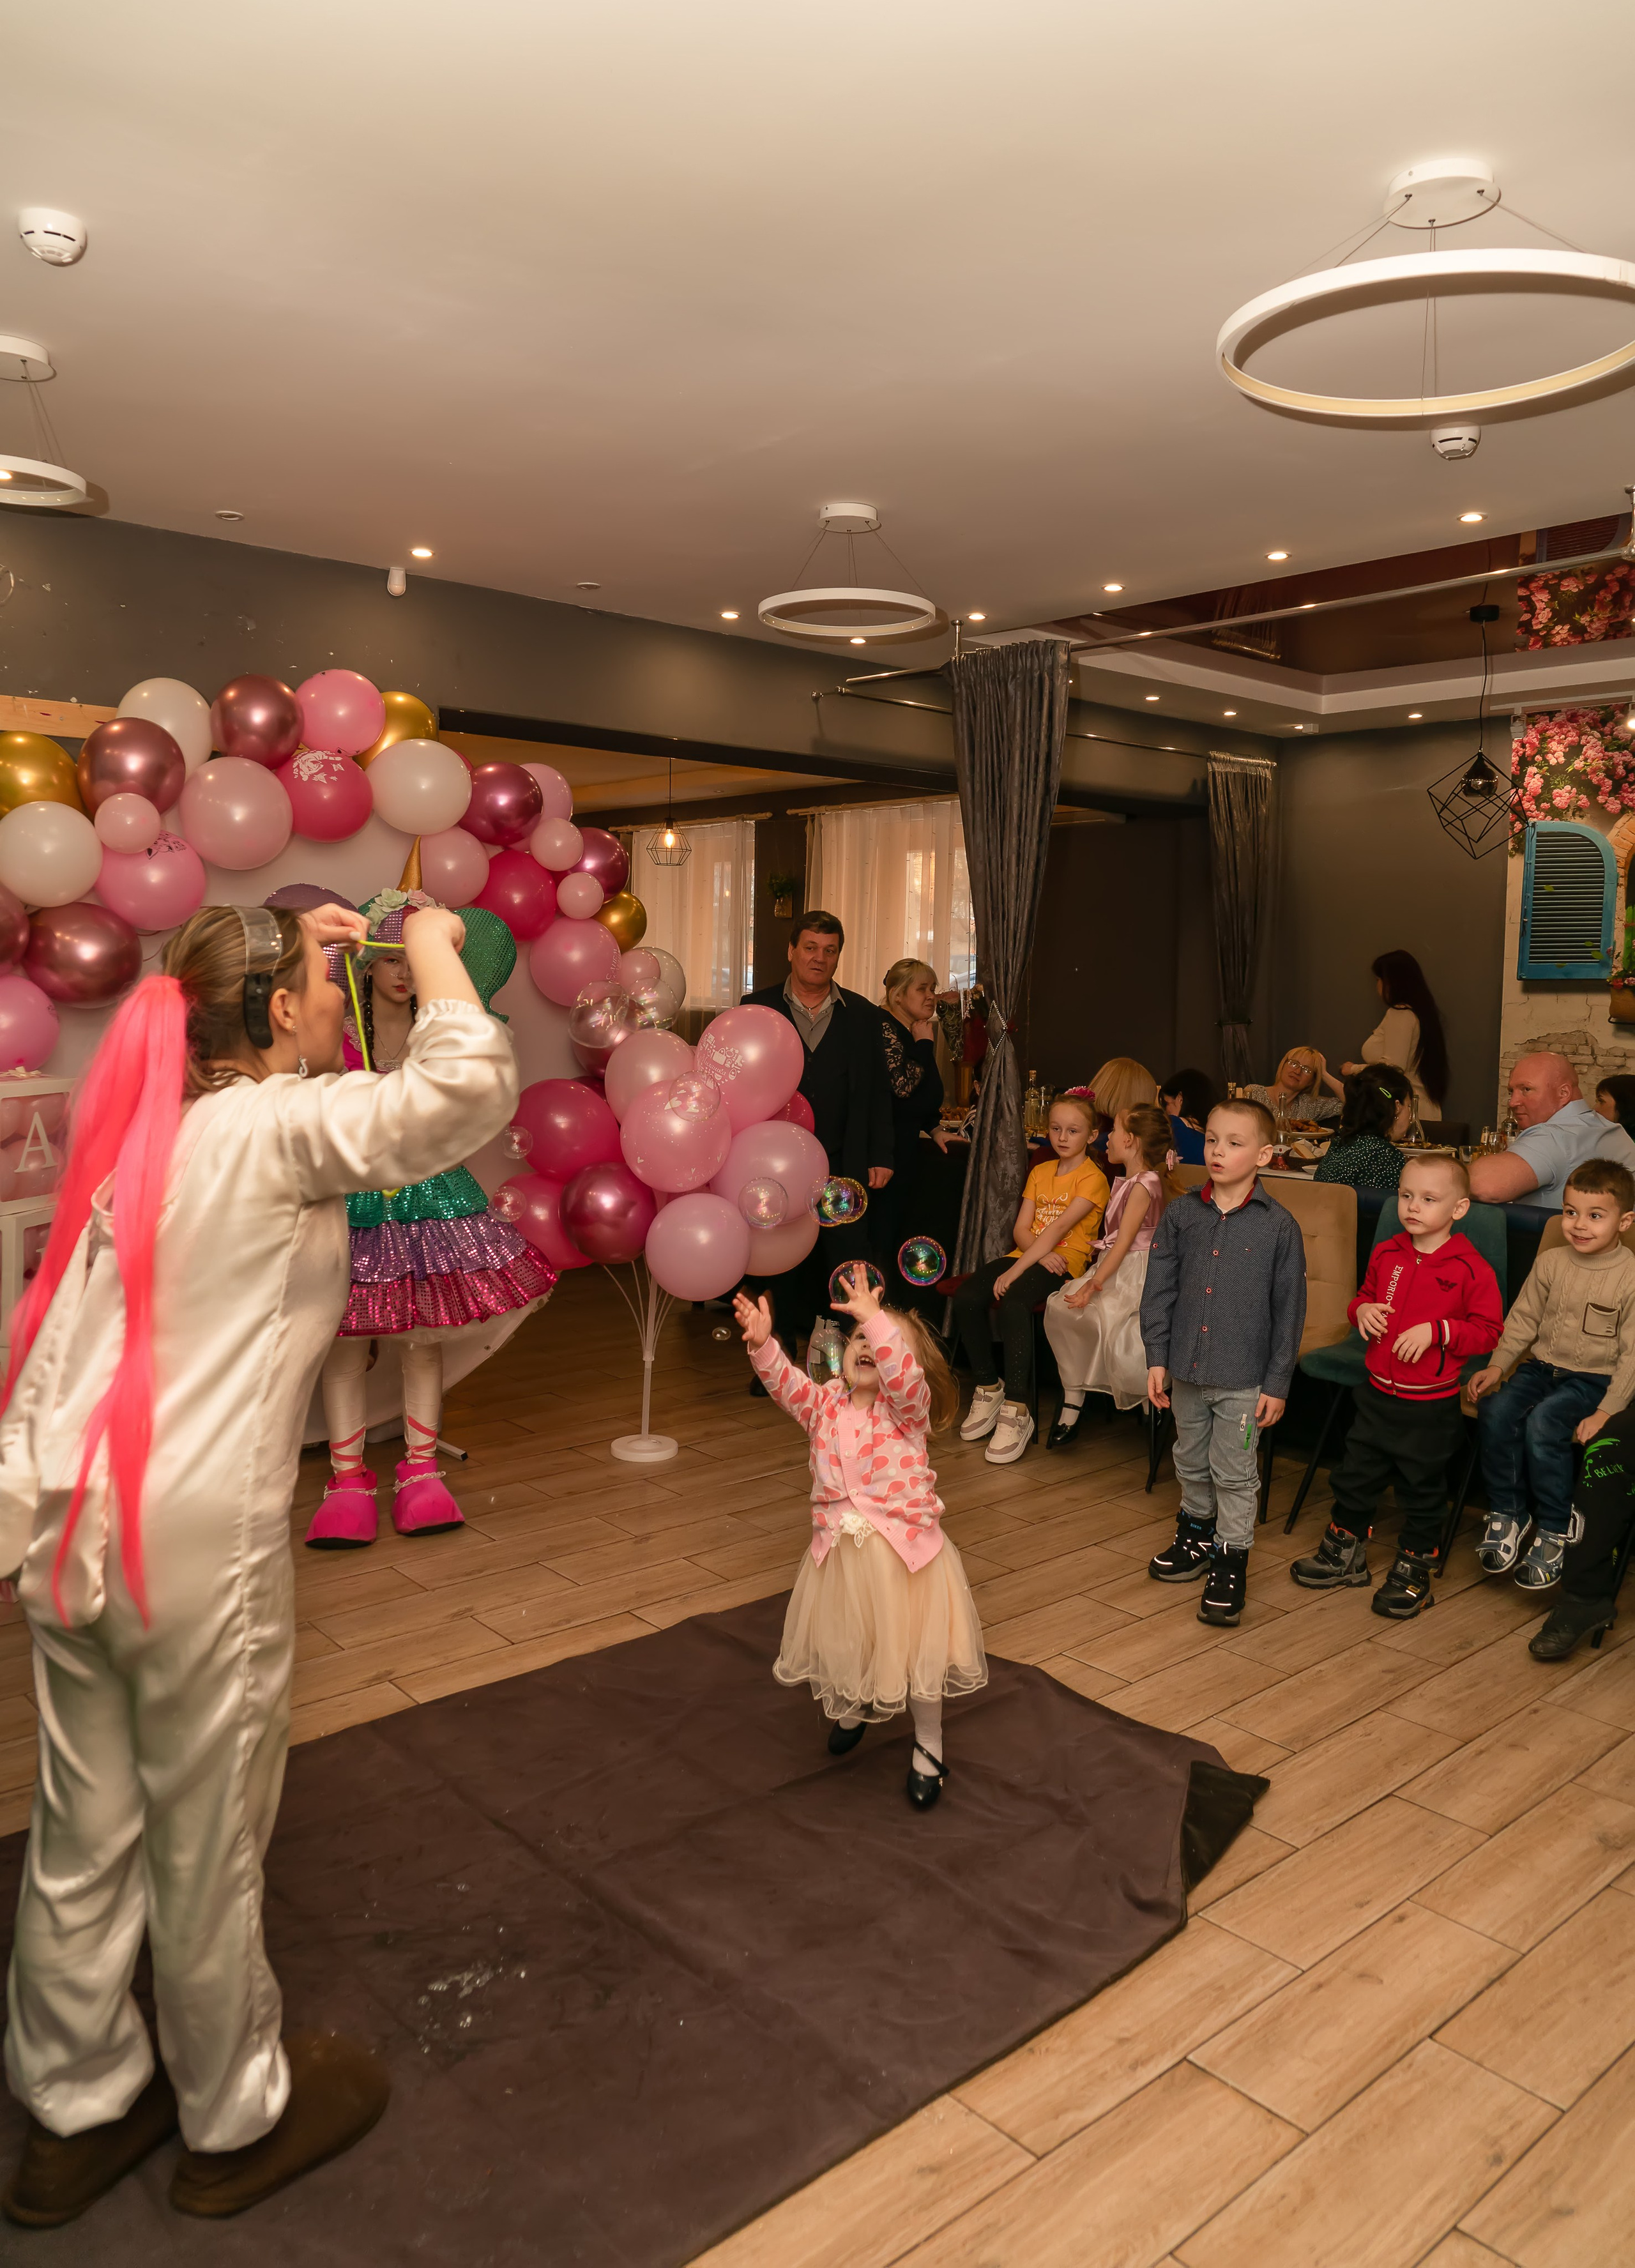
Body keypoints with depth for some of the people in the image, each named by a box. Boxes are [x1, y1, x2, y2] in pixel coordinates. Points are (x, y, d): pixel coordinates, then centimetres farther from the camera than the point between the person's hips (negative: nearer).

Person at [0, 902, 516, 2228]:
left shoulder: (148, 1121, 10)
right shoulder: (277, 1127, -14)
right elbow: (469, 1090, -28)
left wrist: (300, 941, 28)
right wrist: (434, 952, -9)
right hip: (198, 1535, -8)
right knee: (206, 1843, 10)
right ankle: (236, 2121, 31)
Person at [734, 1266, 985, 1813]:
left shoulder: (908, 1408, -13)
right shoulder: (826, 1403, -2)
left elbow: (903, 1373, -33)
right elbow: (786, 1384, -16)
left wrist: (876, 1317, -43)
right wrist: (762, 1344, -34)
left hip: (903, 1551, -4)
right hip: (839, 1550, 4)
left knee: (914, 1650, 8)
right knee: (844, 1645, 20)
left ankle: (927, 1749, 32)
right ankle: (854, 1708, 53)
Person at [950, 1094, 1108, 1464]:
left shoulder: (1092, 1178, -3)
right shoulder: (1041, 1173, 19)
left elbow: (1058, 1228, -14)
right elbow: (1022, 1228, 10)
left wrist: (1016, 1271, -22)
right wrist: (1040, 1255, -13)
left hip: (1065, 1261, -6)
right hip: (1029, 1254, 6)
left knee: (1013, 1302, -36)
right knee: (966, 1297, -21)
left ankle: (1016, 1410, -31)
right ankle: (989, 1388, -2)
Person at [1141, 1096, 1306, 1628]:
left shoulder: (1279, 1225, -9)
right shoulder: (1181, 1214, -1)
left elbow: (1290, 1309, -6)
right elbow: (1159, 1289, 4)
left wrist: (1277, 1383, -7)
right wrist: (1157, 1357, 0)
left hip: (1244, 1378, -4)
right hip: (1186, 1369, 4)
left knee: (1234, 1473, 5)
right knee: (1192, 1463, 20)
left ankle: (1231, 1558, 21)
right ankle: (1197, 1533, 41)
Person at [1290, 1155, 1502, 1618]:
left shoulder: (1471, 1268, -13)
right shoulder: (1386, 1254, 3)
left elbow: (1489, 1332, -13)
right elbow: (1364, 1297, 19)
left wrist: (1437, 1330, -24)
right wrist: (1362, 1310, -4)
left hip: (1431, 1406, -5)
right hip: (1378, 1393, 5)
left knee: (1422, 1488, 9)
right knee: (1355, 1475, 16)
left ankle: (1413, 1571, 27)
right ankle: (1344, 1553, 35)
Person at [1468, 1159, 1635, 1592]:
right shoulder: (1550, 1263, 3)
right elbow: (1523, 1319, 11)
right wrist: (1497, 1366, -2)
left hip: (1594, 1378, -5)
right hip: (1542, 1366, 5)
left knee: (1542, 1425, -29)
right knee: (1496, 1411, -22)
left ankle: (1554, 1530, -10)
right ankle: (1508, 1513, -4)